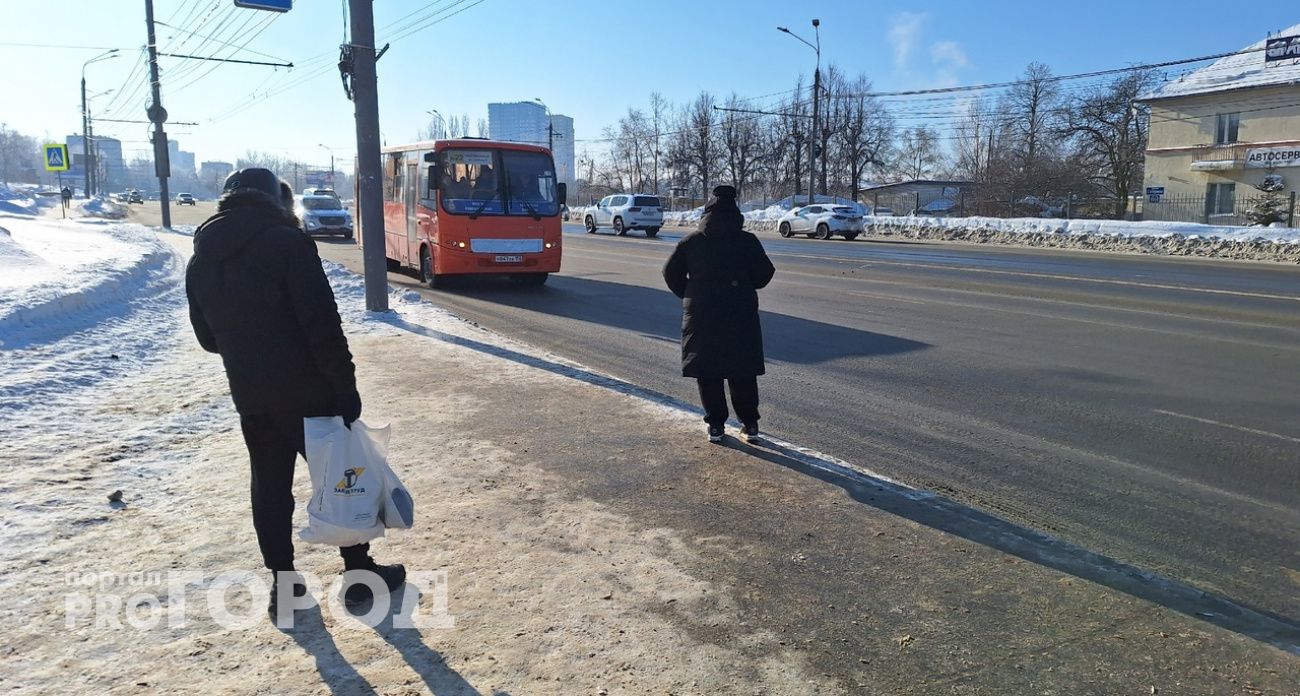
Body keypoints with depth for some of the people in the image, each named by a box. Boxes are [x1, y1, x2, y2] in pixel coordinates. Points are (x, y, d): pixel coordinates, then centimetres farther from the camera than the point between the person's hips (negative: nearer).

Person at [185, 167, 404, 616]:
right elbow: (323, 322, -20)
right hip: (306, 392, -5)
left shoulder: (201, 259, 8)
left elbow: (206, 336, 14)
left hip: (249, 396, 6)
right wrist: (345, 383, -16)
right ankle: (360, 571, 16)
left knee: (269, 486, 15)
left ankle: (281, 581, 22)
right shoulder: (287, 241, -13)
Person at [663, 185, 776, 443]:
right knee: (743, 373, 9)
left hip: (701, 317, 0)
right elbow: (764, 273, -2)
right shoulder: (748, 241, -3)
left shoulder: (691, 241, 0)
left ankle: (715, 425, 11)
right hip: (741, 315, 0)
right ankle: (750, 424, 12)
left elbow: (671, 273, 4)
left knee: (708, 373, 9)